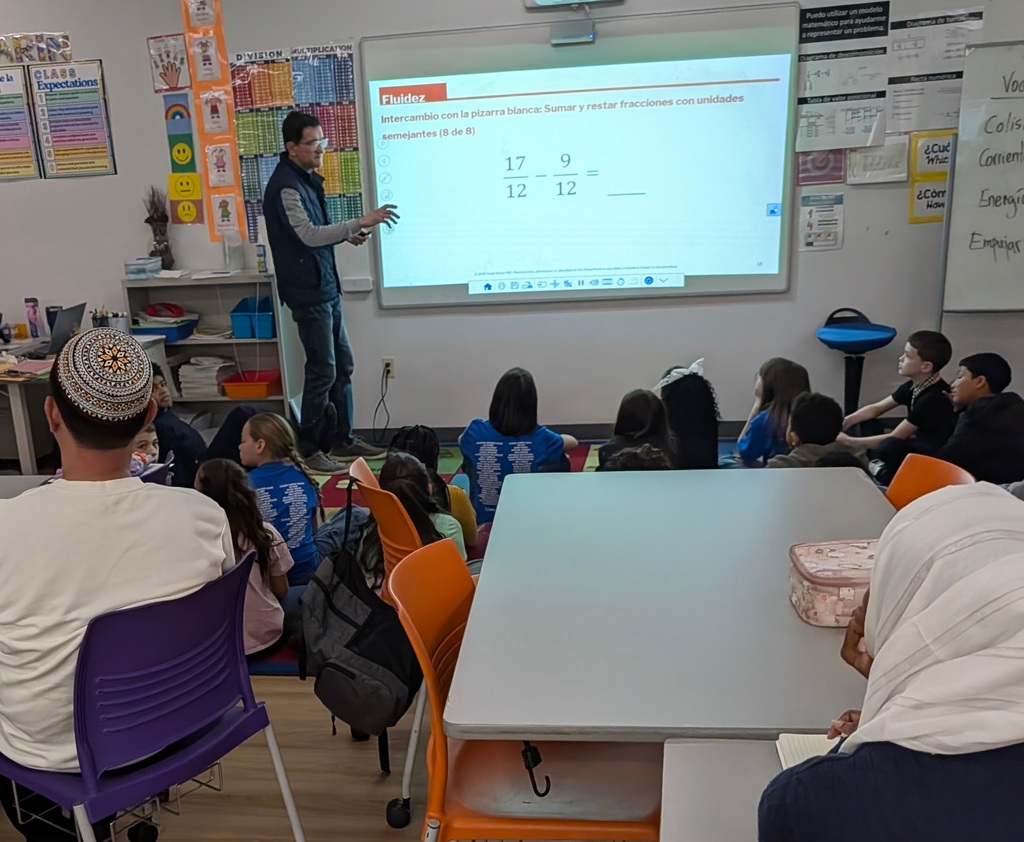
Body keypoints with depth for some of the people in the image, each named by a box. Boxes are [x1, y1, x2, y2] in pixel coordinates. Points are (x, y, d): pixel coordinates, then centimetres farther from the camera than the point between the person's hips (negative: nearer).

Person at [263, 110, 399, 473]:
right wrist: (360, 222, -31)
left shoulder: (307, 178, 14)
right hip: (308, 292, -10)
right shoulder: (285, 186, -17)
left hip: (326, 287, 10)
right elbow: (309, 235, -28)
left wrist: (349, 235, 3)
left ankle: (342, 438, 24)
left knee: (343, 365, 13)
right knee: (323, 370, -6)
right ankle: (309, 450, 6)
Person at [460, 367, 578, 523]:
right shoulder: (539, 437, -18)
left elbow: (462, 442, 12)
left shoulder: (477, 431, -16)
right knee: (561, 463, 20)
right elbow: (573, 442, 6)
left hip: (483, 520, 1)